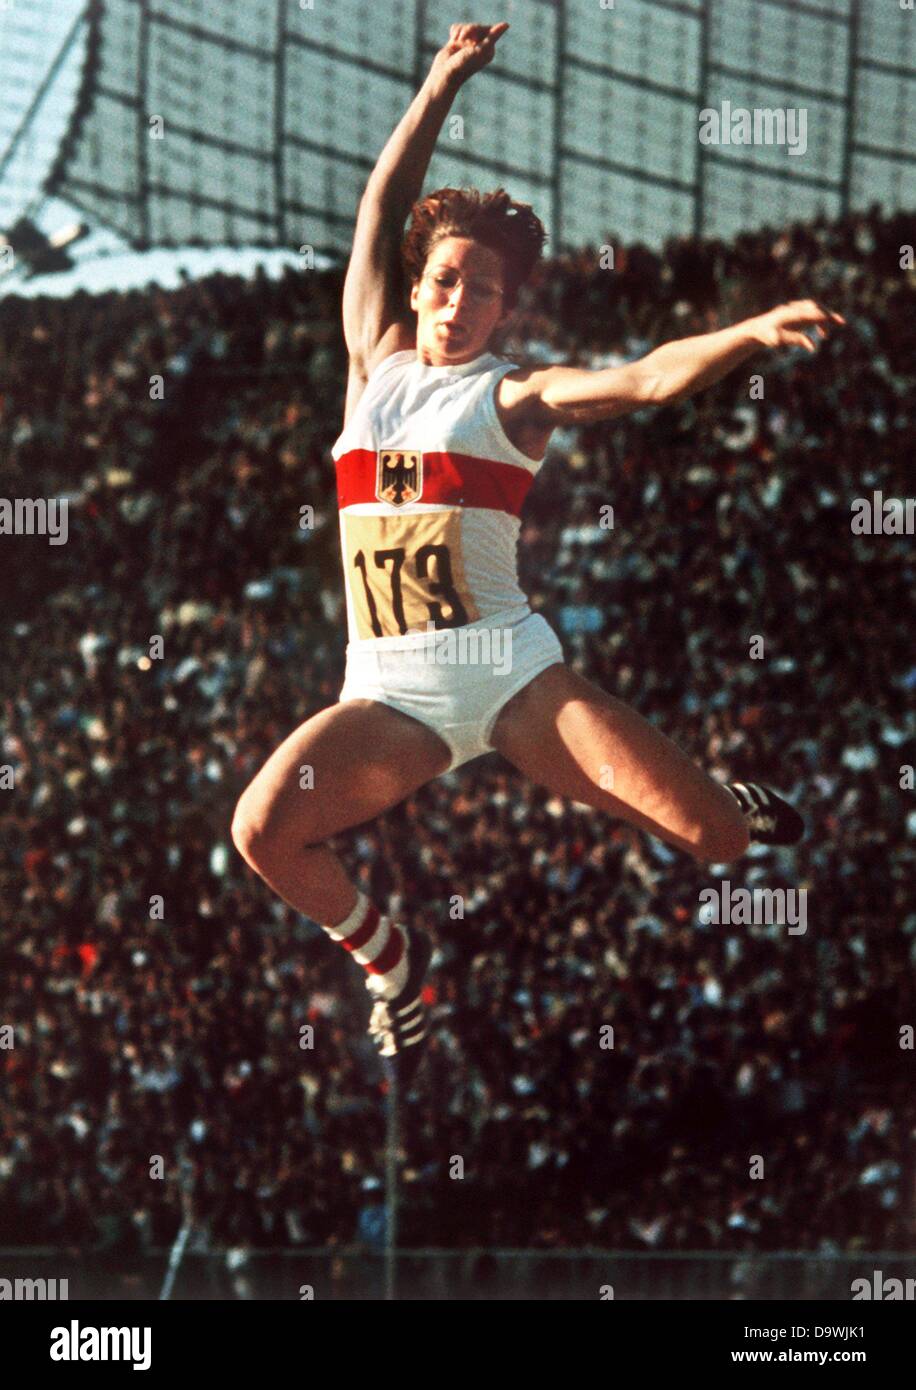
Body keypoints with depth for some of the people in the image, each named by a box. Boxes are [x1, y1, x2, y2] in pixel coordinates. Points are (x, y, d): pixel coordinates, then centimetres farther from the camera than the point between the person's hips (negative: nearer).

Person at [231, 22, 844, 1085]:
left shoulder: (514, 398, 3)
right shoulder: (376, 366, 13)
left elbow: (649, 380, -12)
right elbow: (379, 213, 12)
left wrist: (752, 331, -28)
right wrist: (440, 86, 9)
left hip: (507, 670, -2)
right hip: (390, 693, 2)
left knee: (713, 839, -13)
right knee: (263, 830, -24)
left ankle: (731, 805, 30)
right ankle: (391, 961, 7)